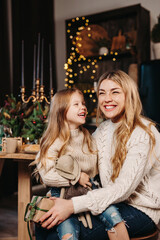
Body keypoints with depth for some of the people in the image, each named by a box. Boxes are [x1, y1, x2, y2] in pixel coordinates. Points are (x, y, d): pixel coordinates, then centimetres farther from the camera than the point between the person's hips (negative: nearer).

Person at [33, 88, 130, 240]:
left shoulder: (87, 137, 13)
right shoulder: (54, 142, -6)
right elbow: (46, 176, -13)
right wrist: (76, 177, -11)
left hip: (88, 189, 5)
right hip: (63, 193, -4)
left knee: (115, 218, -20)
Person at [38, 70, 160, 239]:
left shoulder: (144, 133, -18)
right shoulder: (103, 129, 6)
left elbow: (124, 188, -25)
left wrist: (73, 206, -32)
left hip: (142, 210, -5)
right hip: (112, 201, 6)